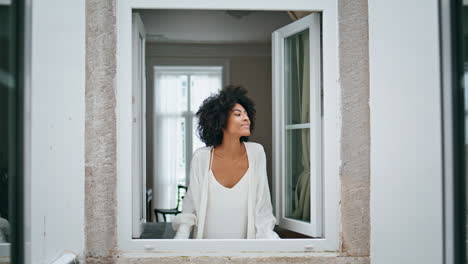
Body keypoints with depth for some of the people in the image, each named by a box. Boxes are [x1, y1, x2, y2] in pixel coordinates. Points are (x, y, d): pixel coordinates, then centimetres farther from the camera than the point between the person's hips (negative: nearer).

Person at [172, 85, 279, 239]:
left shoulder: (256, 153, -8)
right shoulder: (201, 157, -11)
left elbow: (262, 209, -4)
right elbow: (190, 208, -2)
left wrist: (269, 237, -15)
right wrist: (180, 237, -15)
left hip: (246, 237, 1)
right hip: (206, 237, -1)